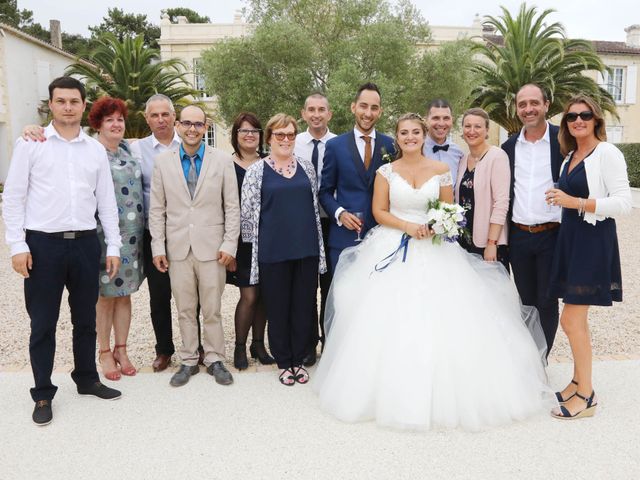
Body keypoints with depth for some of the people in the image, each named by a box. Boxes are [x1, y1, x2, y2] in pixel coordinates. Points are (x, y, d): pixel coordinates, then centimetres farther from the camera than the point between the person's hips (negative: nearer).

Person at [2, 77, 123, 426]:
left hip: (85, 242, 3)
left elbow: (106, 201, 10)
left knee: (85, 319, 15)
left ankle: (87, 378, 32)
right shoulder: (30, 144, 0)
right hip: (43, 243, -3)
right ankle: (43, 394, 20)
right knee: (43, 324, 6)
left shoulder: (96, 149, 8)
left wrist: (113, 246, 6)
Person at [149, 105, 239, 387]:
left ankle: (214, 359, 21)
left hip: (212, 247, -1)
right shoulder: (163, 162, 5)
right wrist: (158, 247, 1)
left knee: (212, 309, 6)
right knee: (185, 310, 10)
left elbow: (232, 207, 1)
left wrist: (230, 244, -6)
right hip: (177, 248, 2)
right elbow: (157, 209, 6)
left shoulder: (223, 160, 1)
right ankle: (188, 361, 23)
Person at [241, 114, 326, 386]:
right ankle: (283, 362, 24)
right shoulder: (257, 171, -2)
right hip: (273, 251, -3)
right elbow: (247, 212, -1)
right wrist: (257, 244, 1)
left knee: (303, 306, 9)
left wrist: (318, 247, 11)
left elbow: (315, 206, 14)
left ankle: (298, 360, 26)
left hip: (306, 249, 3)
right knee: (278, 308, 8)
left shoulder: (306, 167, 9)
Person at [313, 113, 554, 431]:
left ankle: (443, 393, 9)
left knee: (440, 317, -5)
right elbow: (379, 211, 1)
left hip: (433, 250, 1)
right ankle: (393, 392, 9)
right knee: (391, 319, -4)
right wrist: (407, 225, -13)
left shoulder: (441, 170, 6)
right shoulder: (386, 172, 5)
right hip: (393, 250, 0)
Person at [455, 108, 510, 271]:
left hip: (489, 243, -6)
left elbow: (501, 202, -15)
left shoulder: (497, 156, -9)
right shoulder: (463, 159, 10)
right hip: (464, 241, 6)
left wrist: (491, 243, -19)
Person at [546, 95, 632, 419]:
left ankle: (585, 396, 7)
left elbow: (623, 203, -16)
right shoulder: (570, 156, 14)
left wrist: (576, 202, -19)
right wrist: (559, 200, 6)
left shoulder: (607, 153, -10)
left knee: (571, 319, -7)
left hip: (593, 241, -8)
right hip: (569, 239, 8)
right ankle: (579, 382, 27)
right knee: (577, 318, 14)